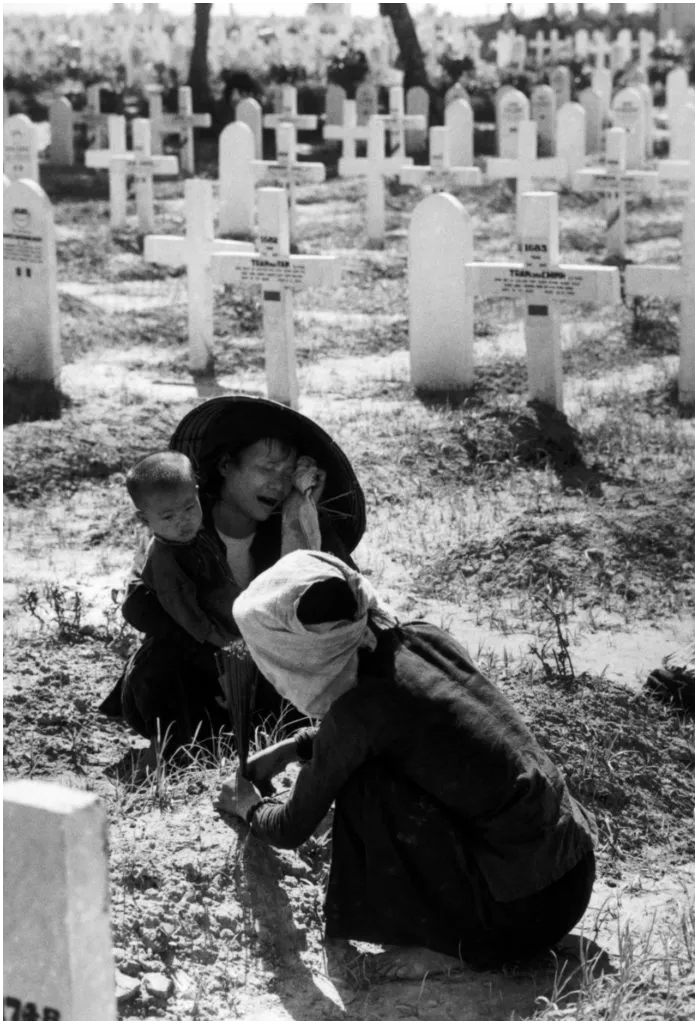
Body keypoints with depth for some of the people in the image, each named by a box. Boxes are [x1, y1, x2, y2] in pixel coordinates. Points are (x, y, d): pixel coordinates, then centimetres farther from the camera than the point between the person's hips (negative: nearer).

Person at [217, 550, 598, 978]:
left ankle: (447, 942, 3)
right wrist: (291, 748, 28)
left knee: (361, 783, -7)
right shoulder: (423, 637, 3)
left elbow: (293, 830, 0)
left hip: (523, 911, -8)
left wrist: (248, 805, 21)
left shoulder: (358, 707, -16)